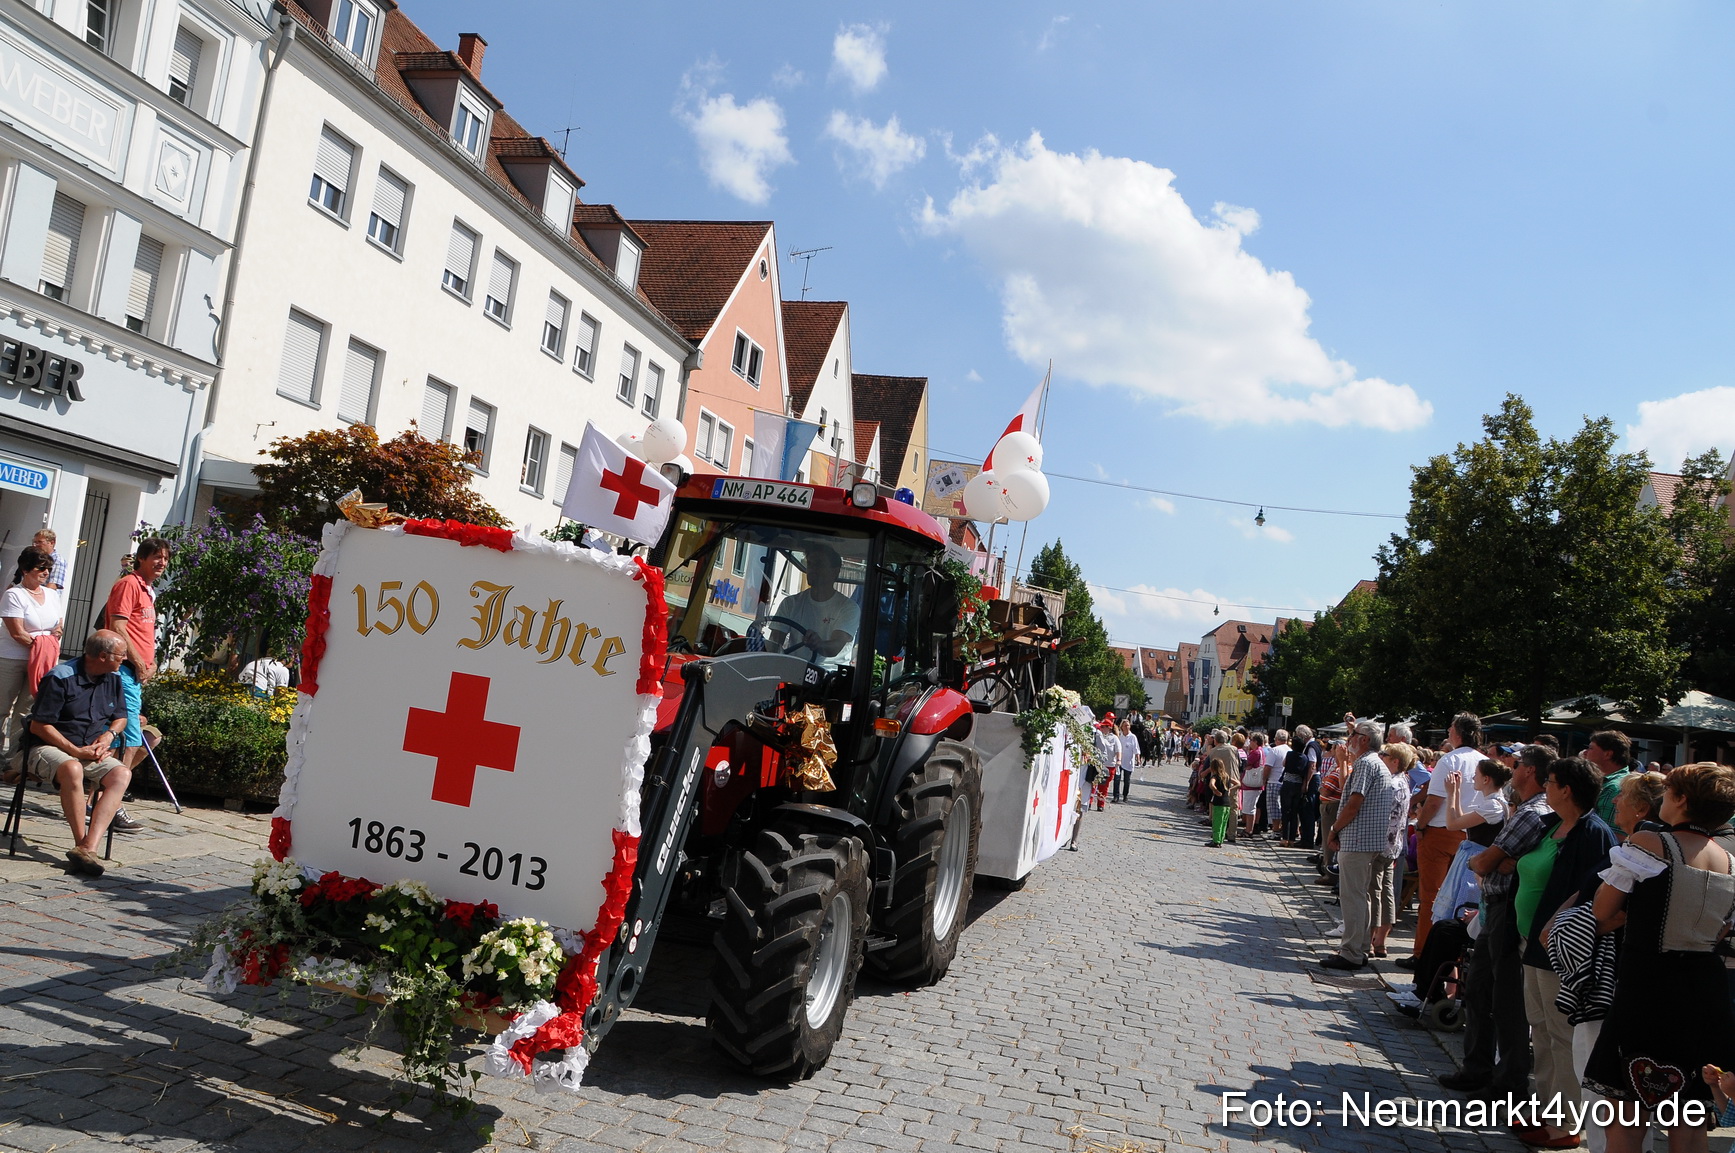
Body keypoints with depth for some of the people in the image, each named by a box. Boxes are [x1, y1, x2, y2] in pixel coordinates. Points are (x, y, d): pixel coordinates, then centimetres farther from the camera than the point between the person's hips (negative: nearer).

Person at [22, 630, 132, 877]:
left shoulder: (113, 678, 9)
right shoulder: (61, 677, -12)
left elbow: (121, 717, 21)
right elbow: (38, 726, -12)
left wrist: (110, 734, -2)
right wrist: (75, 751, -18)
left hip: (91, 753, 6)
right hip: (48, 749, -6)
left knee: (122, 774, -26)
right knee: (72, 769, -40)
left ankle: (88, 847, -37)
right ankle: (81, 843, -27)